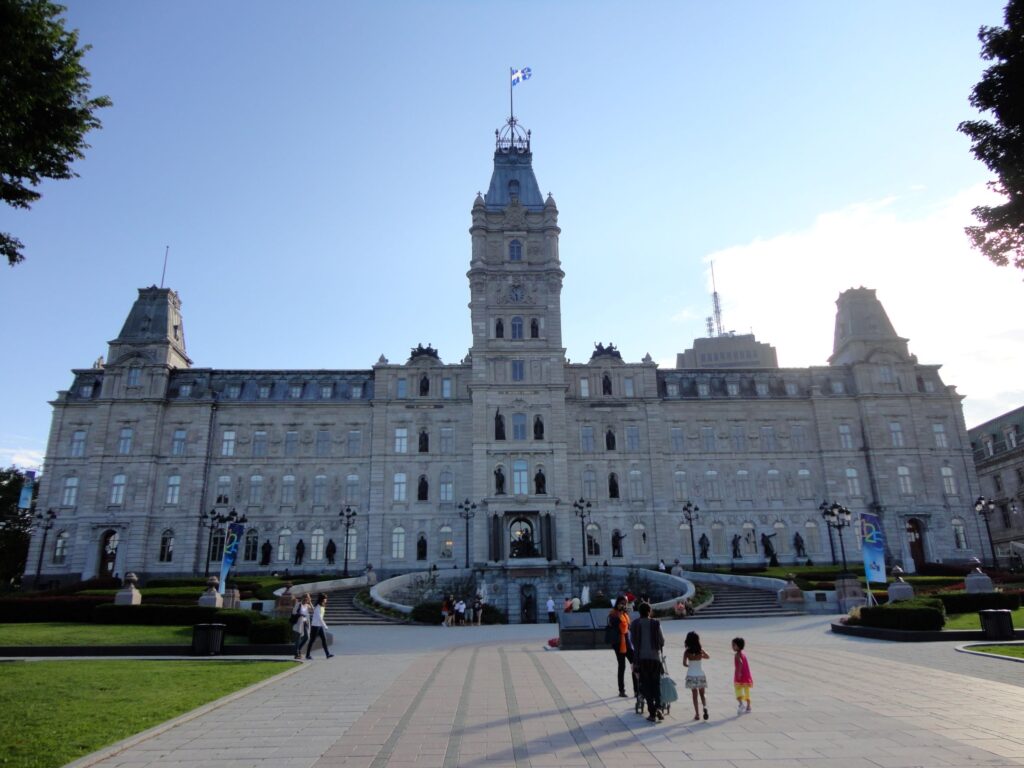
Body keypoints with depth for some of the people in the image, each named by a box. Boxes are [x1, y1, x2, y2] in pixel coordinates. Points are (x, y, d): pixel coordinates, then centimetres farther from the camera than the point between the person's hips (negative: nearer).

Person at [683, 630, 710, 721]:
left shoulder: (687, 652, -10)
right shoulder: (701, 651, -6)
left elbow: (684, 663, -7)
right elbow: (708, 657, 12)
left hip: (691, 675, -1)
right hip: (701, 675, 1)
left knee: (695, 694, 9)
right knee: (702, 693, 13)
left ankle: (697, 714, 8)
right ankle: (705, 707, -12)